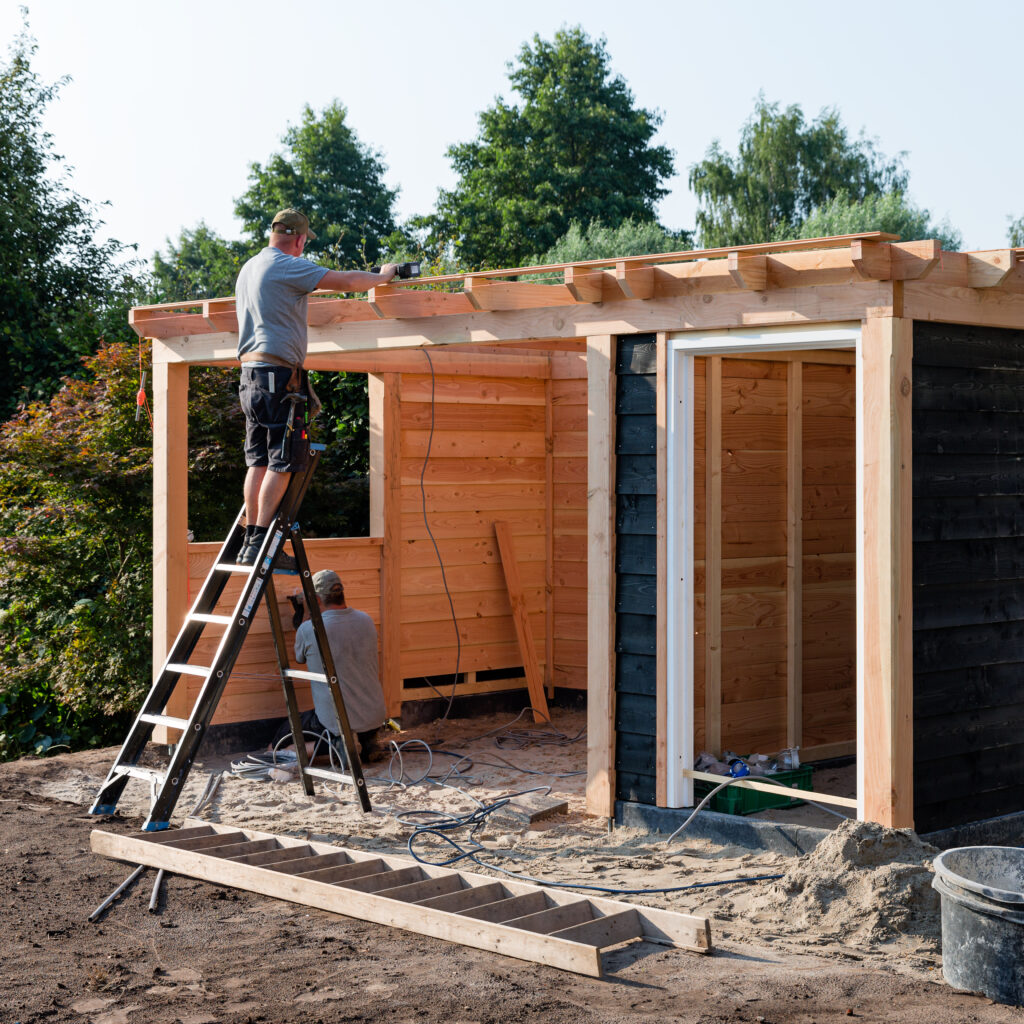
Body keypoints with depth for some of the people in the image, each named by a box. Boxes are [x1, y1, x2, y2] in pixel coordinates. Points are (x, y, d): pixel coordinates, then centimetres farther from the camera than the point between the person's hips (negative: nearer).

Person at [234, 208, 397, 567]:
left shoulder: (249, 268, 20)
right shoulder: (288, 266, -8)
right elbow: (345, 282, -10)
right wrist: (381, 277, 5)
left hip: (249, 373, 9)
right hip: (279, 372, -9)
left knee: (259, 460, 9)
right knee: (281, 462, -8)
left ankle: (250, 543, 7)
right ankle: (260, 545, -11)